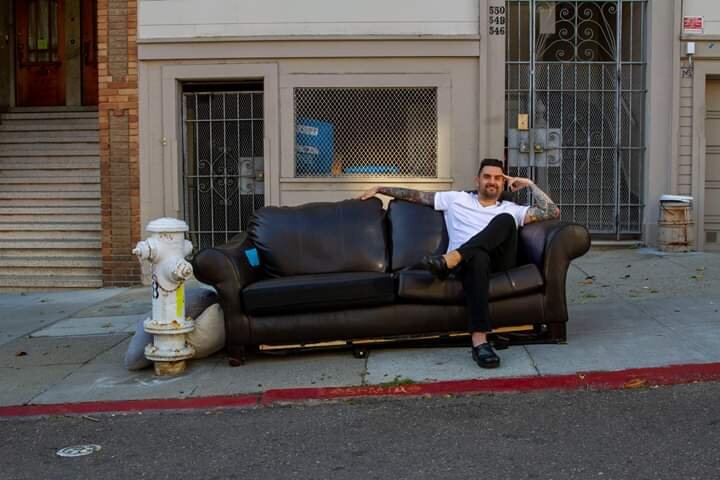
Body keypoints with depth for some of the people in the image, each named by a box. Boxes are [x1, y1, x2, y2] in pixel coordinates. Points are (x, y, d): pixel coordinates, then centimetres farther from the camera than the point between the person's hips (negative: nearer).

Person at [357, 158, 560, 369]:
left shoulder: (511, 209, 25)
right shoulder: (457, 199, 26)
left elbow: (552, 212, 17)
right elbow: (418, 195, 28)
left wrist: (529, 184, 18)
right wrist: (379, 189, 27)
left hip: (499, 261, 1)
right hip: (469, 262, -1)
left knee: (505, 219, -29)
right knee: (478, 257, -42)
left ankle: (449, 259, -42)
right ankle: (479, 341, -56)